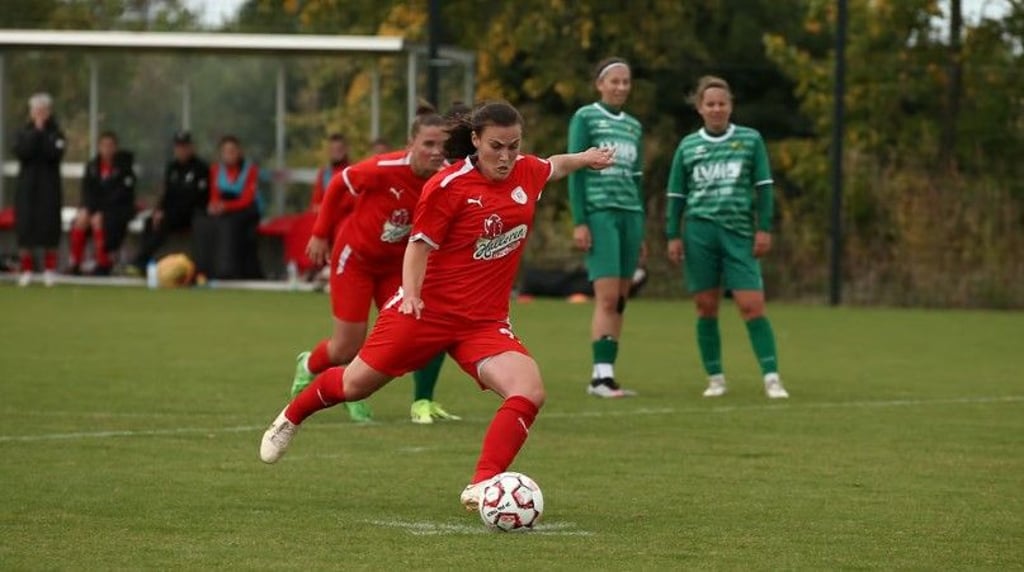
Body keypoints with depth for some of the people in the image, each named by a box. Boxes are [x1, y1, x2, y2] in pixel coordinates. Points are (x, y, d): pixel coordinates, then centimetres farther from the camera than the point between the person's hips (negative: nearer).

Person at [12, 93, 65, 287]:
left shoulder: (56, 134, 2)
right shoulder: (23, 133, 7)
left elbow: (54, 154, -14)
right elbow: (21, 152, -10)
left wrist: (42, 133, -12)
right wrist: (35, 132, -12)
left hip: (49, 186, -1)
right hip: (27, 186, 1)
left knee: (49, 226, -2)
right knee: (25, 227, -2)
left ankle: (49, 270, 7)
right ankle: (26, 270, 5)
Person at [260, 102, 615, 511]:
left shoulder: (526, 173, 1)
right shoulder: (448, 186, -15)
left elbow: (554, 167, 26)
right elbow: (420, 246, -11)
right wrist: (411, 292, -24)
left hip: (485, 323, 4)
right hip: (428, 309, -4)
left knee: (529, 392, -23)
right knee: (355, 385, 9)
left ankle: (481, 488, -25)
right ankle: (291, 417, 41)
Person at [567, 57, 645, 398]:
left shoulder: (634, 127, 17)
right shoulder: (585, 118, 0)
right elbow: (574, 171, -4)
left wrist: (641, 233, 18)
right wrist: (579, 222, -12)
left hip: (630, 214, 6)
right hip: (599, 213, -6)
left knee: (620, 301, 3)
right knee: (607, 297, -15)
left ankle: (606, 374, 5)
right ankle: (601, 376, -16)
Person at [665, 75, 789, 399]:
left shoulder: (750, 140, 7)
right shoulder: (688, 146, 9)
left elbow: (763, 187, 7)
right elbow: (676, 195, 13)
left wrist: (764, 229, 0)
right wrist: (673, 236, 5)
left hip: (739, 233, -1)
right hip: (699, 232, 1)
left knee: (752, 306, -9)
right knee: (706, 308, 2)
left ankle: (771, 378, -8)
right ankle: (715, 378, 11)